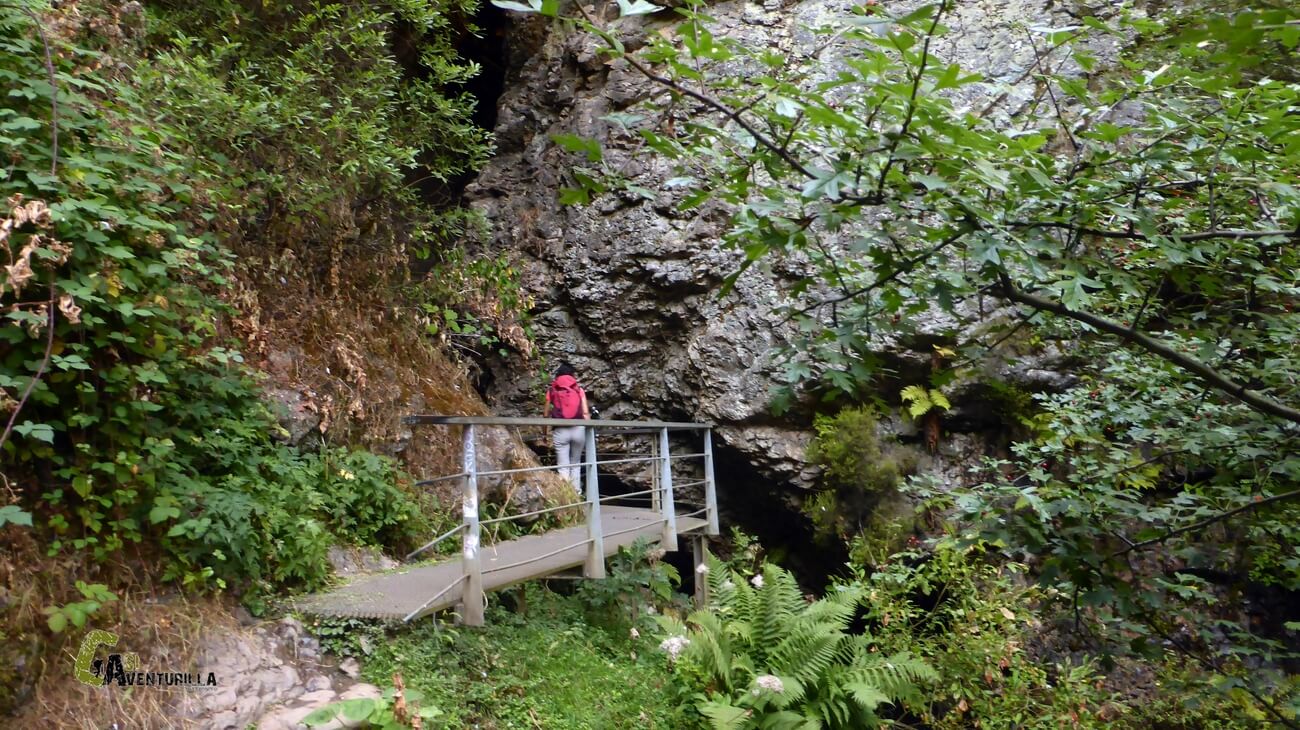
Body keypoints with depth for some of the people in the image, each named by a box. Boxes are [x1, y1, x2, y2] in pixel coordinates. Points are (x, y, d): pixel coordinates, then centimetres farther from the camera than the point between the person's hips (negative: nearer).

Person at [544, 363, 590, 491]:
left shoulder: (551, 390, 5)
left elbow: (546, 414, 7)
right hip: (578, 429, 1)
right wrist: (589, 430, 8)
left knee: (563, 466, 3)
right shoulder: (579, 389, 5)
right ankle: (576, 491, 19)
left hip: (560, 431, -1)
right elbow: (585, 412, -2)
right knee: (575, 463, 19)